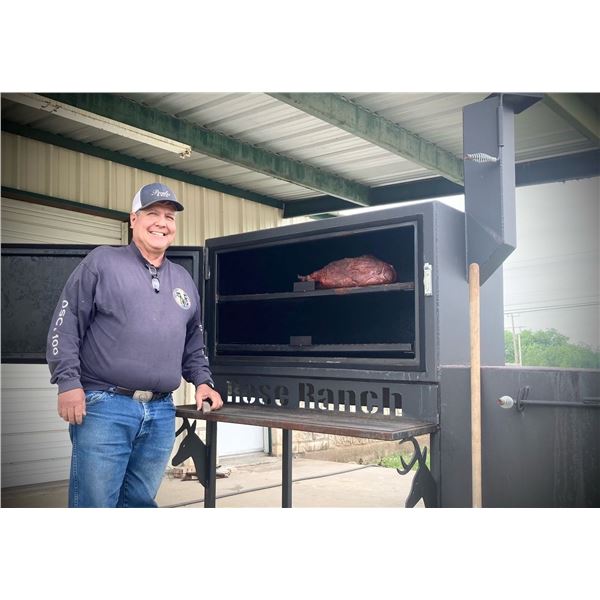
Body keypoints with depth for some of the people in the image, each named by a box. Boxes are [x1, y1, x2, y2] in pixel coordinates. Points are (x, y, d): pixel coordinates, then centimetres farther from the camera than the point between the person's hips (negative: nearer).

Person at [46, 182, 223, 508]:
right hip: (105, 407, -5)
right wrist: (69, 382, -11)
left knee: (141, 501, 11)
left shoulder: (184, 280, 19)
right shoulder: (102, 262, 2)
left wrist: (203, 381, 15)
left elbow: (194, 341, 27)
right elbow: (65, 326, -3)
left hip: (161, 413, 5)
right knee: (95, 503, -3)